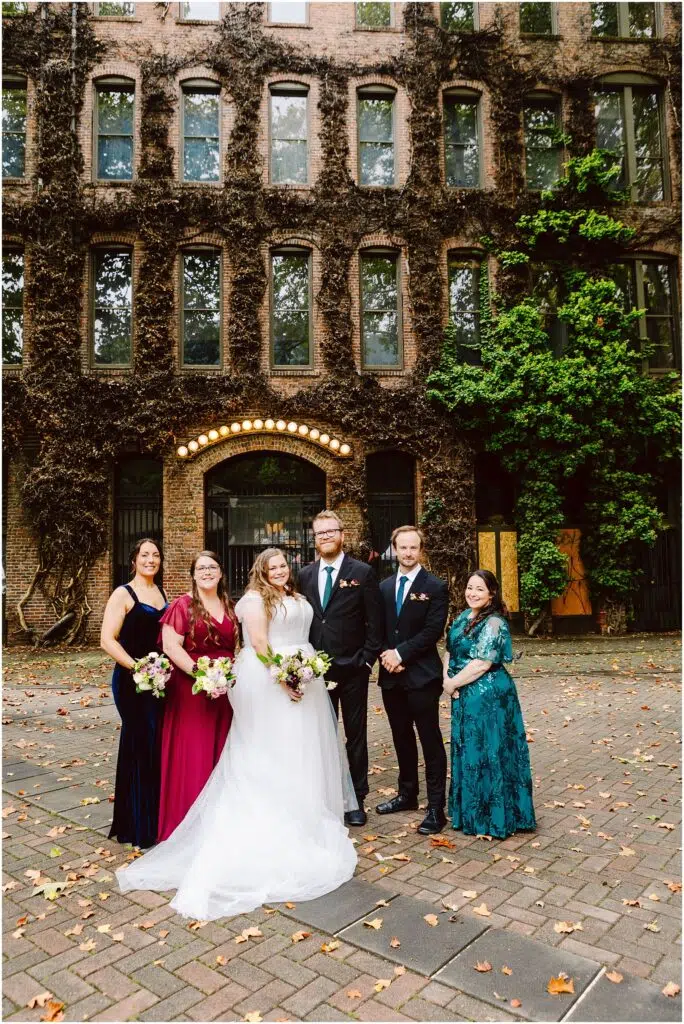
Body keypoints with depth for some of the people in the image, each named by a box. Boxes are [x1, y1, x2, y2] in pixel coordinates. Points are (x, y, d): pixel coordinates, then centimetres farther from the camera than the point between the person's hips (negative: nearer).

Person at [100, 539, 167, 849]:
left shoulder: (161, 593, 12)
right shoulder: (123, 594, -7)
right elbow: (107, 640, -14)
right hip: (133, 680, -6)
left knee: (159, 745, 12)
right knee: (140, 745, -1)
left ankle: (157, 816, 28)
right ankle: (137, 826, 15)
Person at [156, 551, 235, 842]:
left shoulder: (230, 607, 11)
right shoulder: (183, 605, -6)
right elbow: (171, 646, -13)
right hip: (192, 688, -5)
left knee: (222, 751, 11)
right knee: (192, 754, 0)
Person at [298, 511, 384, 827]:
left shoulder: (362, 572, -5)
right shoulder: (305, 575, 6)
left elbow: (375, 622, -5)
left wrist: (367, 659, -9)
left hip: (352, 670, -3)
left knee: (355, 736, 9)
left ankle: (356, 800, 22)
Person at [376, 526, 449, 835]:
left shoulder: (435, 587, -6)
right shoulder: (384, 587, 10)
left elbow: (433, 631, -13)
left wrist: (401, 653, -16)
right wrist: (386, 656, -6)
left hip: (422, 676, -5)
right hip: (391, 675, 5)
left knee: (430, 741, 1)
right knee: (402, 738, 17)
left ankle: (436, 807, 9)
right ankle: (407, 794, 31)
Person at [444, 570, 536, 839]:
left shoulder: (493, 623, -17)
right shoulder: (463, 617, 9)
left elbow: (481, 665, -22)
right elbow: (449, 651, 12)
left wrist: (453, 683, -12)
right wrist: (446, 679, -5)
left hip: (488, 697, -9)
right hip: (464, 696, 9)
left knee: (487, 753, 2)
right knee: (466, 751, 17)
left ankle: (492, 817, 17)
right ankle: (470, 811, 33)